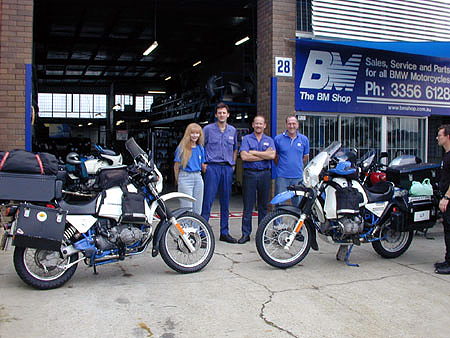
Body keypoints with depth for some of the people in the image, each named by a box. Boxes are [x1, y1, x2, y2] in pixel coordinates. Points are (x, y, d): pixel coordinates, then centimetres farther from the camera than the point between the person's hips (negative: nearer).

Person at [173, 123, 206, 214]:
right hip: (185, 177, -5)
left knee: (198, 209, 9)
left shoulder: (200, 148, 10)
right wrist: (177, 180, 1)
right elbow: (176, 166, -1)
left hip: (198, 177, 5)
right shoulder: (182, 148, -4)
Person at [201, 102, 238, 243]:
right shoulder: (208, 129, 2)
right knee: (208, 200, -8)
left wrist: (233, 164, 15)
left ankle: (224, 233, 16)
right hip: (212, 167, -4)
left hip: (227, 168, 4)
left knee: (225, 201, 8)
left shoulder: (232, 130, 13)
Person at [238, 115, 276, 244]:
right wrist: (264, 155, -9)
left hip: (265, 174, 2)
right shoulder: (246, 139, 6)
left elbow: (272, 155, -7)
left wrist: (254, 152, -9)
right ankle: (246, 233, 4)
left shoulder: (269, 140, 12)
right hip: (249, 174, -2)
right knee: (248, 205, -2)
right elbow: (244, 156, -10)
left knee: (263, 205, 7)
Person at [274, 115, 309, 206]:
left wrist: (298, 166, 11)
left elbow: (306, 157, 16)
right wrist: (281, 166, 10)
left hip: (298, 177, 2)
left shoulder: (304, 139, 6)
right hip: (282, 177, -2)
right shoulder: (278, 139, 0)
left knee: (298, 203, 9)